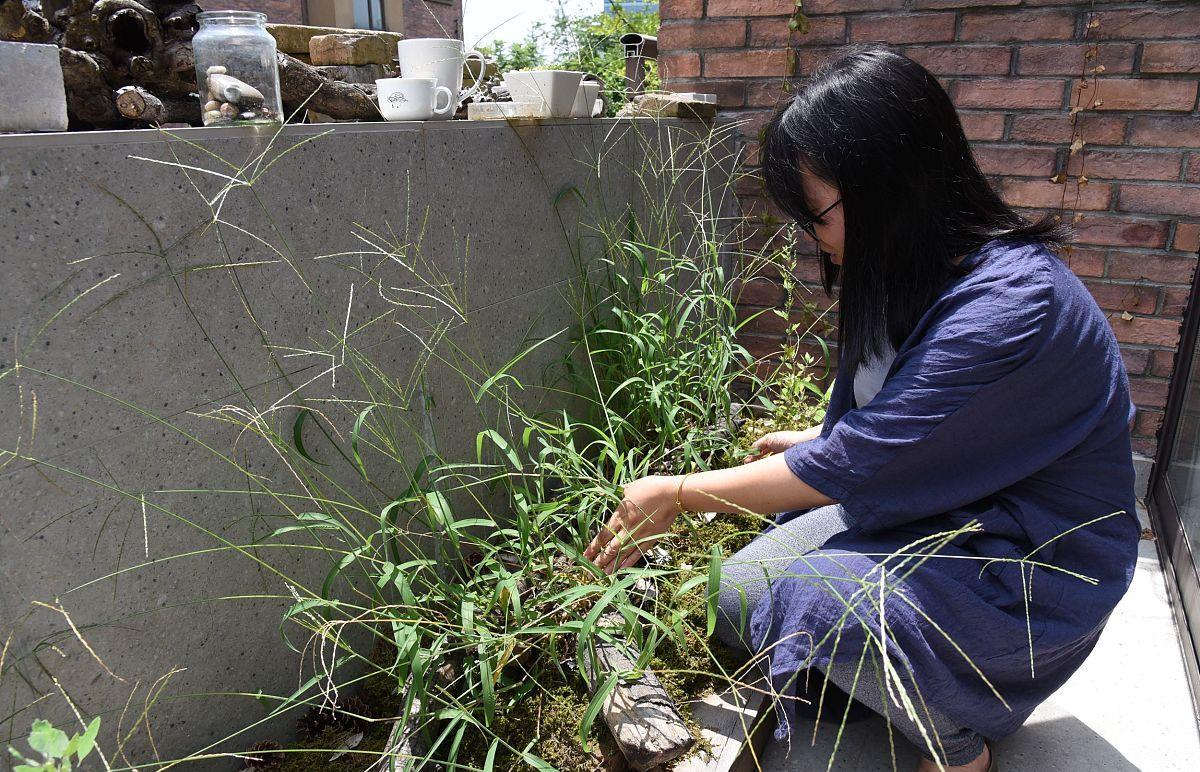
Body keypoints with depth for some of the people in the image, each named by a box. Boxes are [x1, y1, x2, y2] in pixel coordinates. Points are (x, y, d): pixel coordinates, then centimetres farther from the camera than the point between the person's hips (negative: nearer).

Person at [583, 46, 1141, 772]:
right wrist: (817, 440, 15)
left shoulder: (1014, 308, -30)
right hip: (937, 511, 8)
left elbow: (849, 468, -27)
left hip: (1035, 568, -8)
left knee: (795, 602, -28)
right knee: (738, 594, -4)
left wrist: (676, 495, -18)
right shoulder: (924, 277, -2)